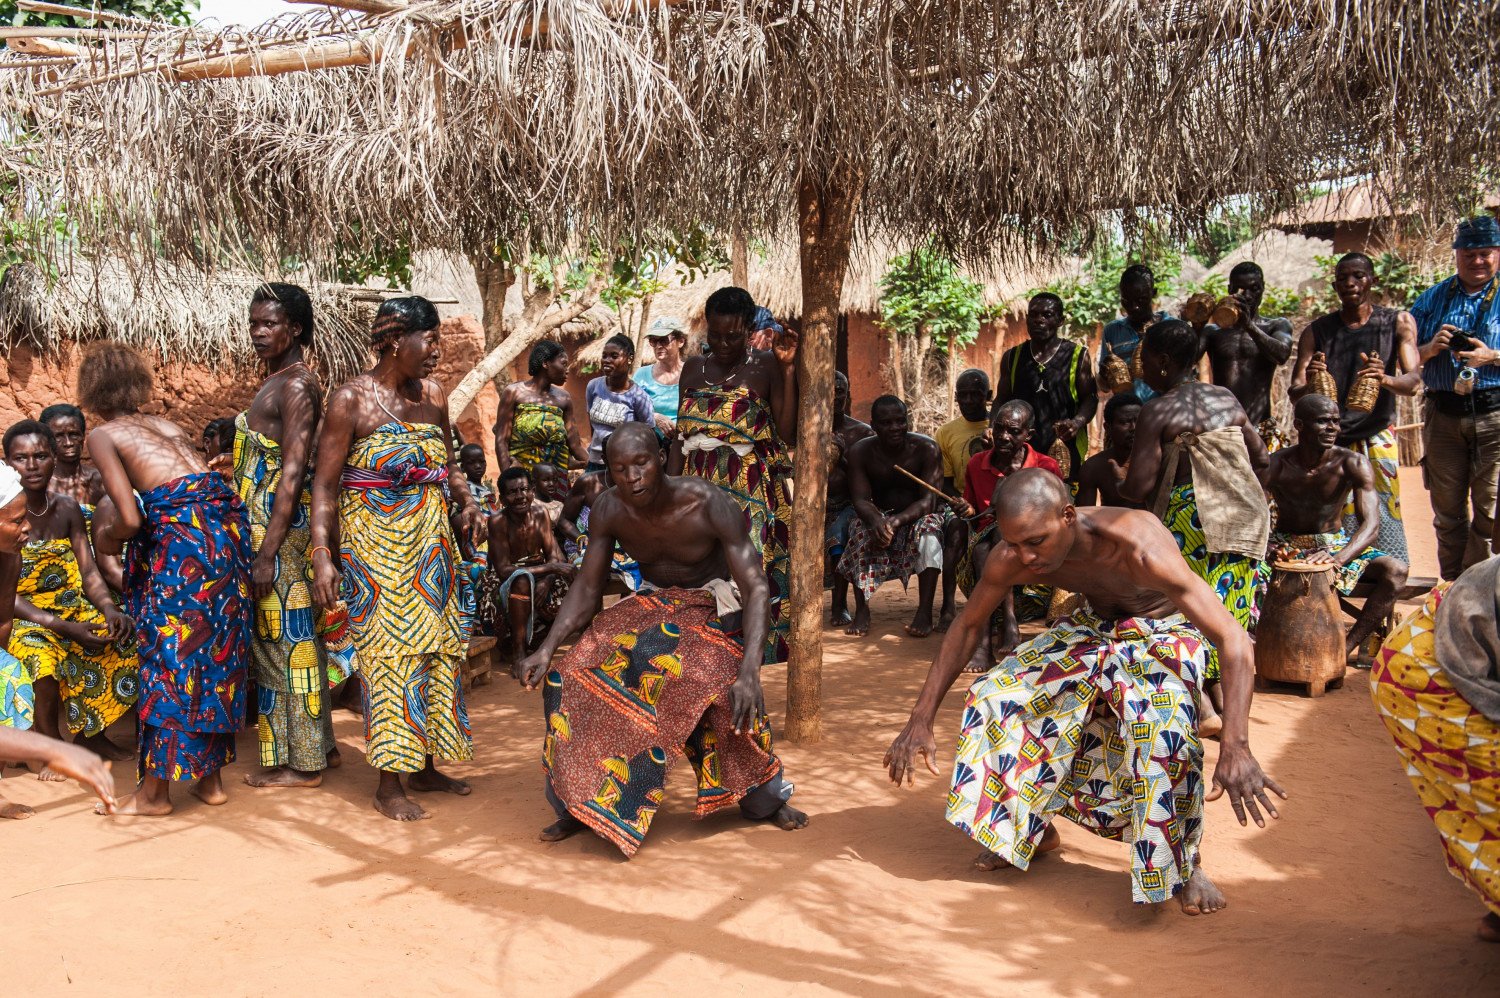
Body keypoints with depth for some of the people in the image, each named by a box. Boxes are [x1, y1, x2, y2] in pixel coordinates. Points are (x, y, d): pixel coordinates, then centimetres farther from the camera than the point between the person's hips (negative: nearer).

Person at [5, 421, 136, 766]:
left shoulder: (68, 510, 3)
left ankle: (91, 732, 6)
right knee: (42, 657, -36)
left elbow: (89, 573, 2)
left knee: (124, 641, -16)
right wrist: (64, 627, -29)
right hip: (23, 617, -5)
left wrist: (111, 610, -20)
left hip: (71, 608, 5)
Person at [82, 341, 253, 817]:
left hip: (181, 533, -7)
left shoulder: (103, 435, 7)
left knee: (169, 656, 3)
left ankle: (155, 789, 12)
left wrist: (106, 540, 17)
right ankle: (211, 777, 23)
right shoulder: (166, 424, 25)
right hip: (228, 524, 7)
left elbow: (130, 518, -5)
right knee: (218, 652, 14)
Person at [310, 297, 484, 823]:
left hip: (431, 542, 6)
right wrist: (322, 555, -18)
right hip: (375, 543, -6)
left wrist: (468, 502, -1)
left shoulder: (433, 395, 7)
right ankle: (389, 784, 6)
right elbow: (324, 485, -11)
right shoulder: (352, 399, -10)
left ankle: (425, 765, 24)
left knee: (437, 648, 10)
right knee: (390, 651, -4)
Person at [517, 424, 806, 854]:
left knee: (732, 692, -31)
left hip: (711, 608, -4)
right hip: (651, 604, 4)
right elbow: (586, 590, -6)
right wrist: (547, 649, -22)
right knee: (575, 675, -15)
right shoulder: (608, 510, -15)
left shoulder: (710, 505, -29)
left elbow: (756, 588, -30)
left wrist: (749, 671, -44)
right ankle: (579, 805, 2)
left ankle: (767, 799, -5)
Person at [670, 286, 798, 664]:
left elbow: (790, 435, -10)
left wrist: (788, 369, -13)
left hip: (748, 494, -4)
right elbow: (680, 438, 16)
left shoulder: (765, 367, 0)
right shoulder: (694, 368, 14)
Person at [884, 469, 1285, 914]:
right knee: (996, 694, -12)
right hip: (1094, 625, 5)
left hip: (1163, 630, -5)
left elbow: (1234, 639, -41)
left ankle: (1184, 862, -11)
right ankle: (1033, 828, 12)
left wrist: (1236, 747, -52)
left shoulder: (1139, 547, -40)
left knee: (1163, 721, -35)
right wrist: (920, 722, -10)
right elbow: (967, 627, -7)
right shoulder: (1012, 556, -24)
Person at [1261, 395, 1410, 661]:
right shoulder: (1275, 465, -14)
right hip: (1285, 545, -1)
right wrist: (1269, 550, -45)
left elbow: (1371, 525, -22)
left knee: (1395, 570, -25)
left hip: (1336, 544, 1)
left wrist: (1338, 558, -43)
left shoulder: (1353, 464, -13)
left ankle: (1346, 649, -26)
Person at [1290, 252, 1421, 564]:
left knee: (1385, 519, -9)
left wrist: (1386, 379, -31)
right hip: (1330, 441, 1)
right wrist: (1309, 384, -27)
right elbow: (1294, 393, -2)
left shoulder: (1398, 323, 3)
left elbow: (1413, 381, -8)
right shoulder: (1317, 331, 4)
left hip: (1378, 439, -1)